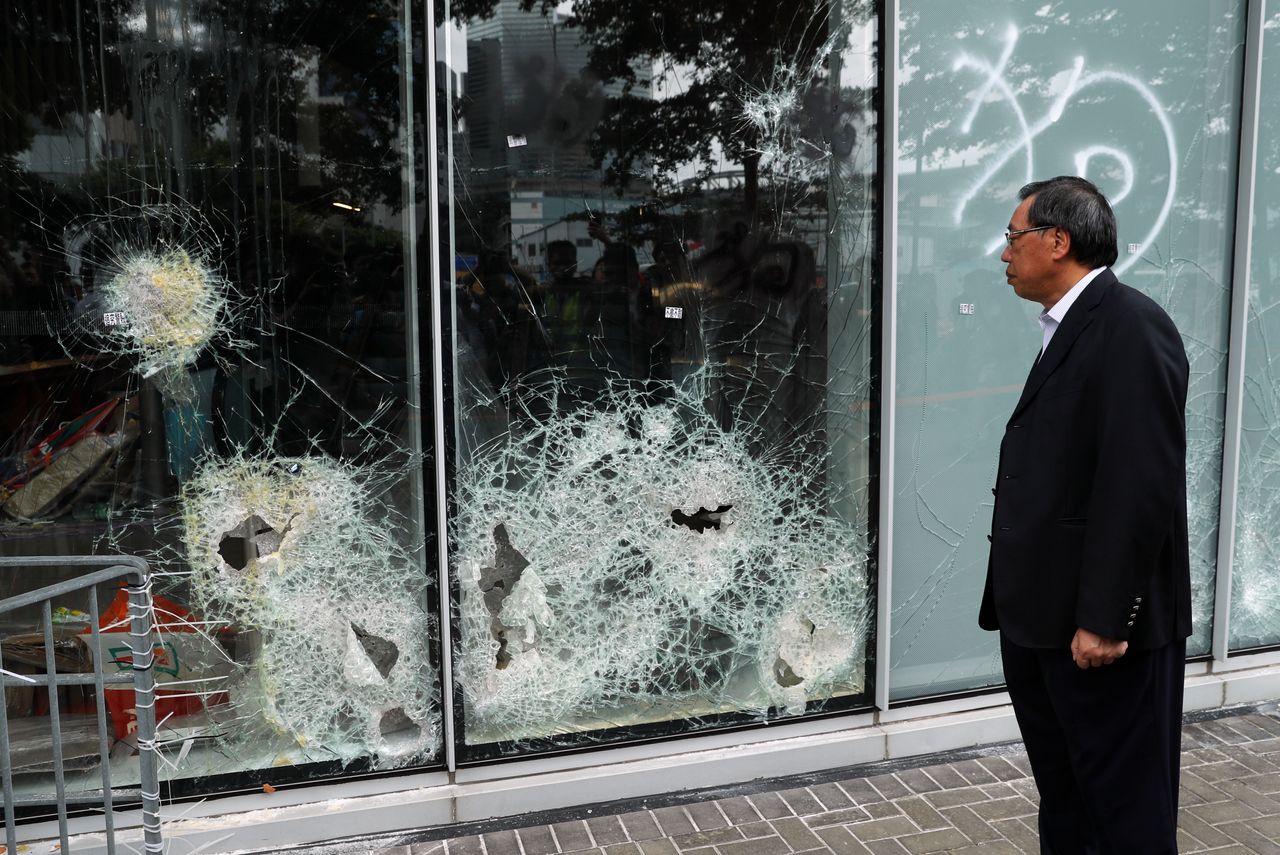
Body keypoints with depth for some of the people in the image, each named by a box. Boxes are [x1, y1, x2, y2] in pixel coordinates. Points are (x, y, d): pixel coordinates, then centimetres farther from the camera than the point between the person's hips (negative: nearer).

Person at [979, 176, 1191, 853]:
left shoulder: (1132, 328, -15)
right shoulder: (1067, 332, 14)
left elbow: (1143, 487, -21)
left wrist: (1106, 619, -20)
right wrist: (1017, 606, 13)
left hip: (1099, 629, -9)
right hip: (1044, 621, 9)